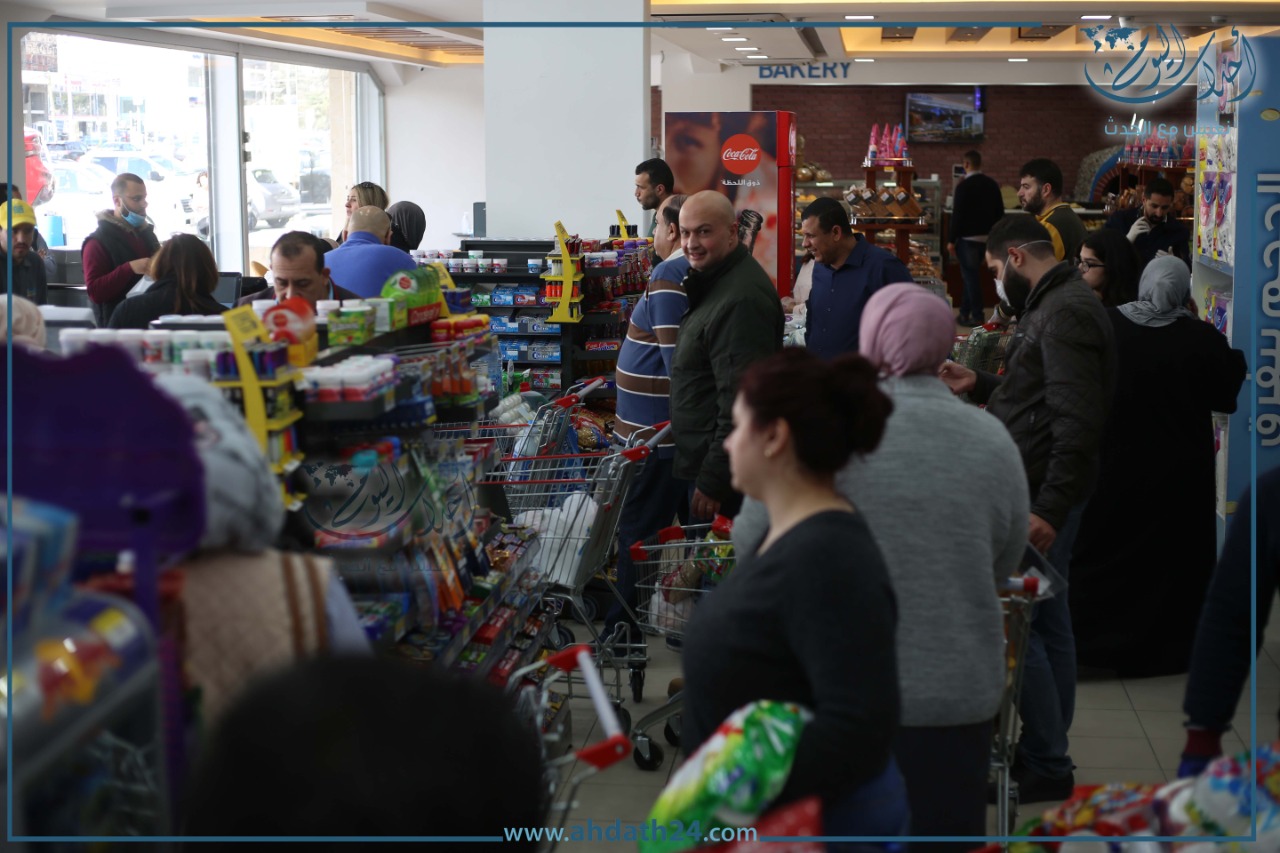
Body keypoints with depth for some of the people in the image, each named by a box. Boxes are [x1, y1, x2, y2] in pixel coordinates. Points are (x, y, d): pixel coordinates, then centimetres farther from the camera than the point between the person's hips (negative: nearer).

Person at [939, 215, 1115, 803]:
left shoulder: (1065, 313, -16)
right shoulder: (1055, 306, 16)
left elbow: (1078, 421, -24)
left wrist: (1049, 509, -27)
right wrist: (981, 386, 18)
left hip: (1043, 497, -11)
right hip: (1044, 494, 11)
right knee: (1046, 624, 15)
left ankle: (1046, 766, -1)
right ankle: (1046, 752, 23)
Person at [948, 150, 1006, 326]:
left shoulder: (964, 186, -14)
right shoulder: (992, 185, 5)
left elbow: (957, 214, -16)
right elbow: (999, 212, 9)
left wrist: (951, 240, -11)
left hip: (967, 237, -7)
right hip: (986, 237, 7)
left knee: (971, 275, -1)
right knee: (971, 275, 18)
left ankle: (977, 316, 0)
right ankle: (965, 312, 25)